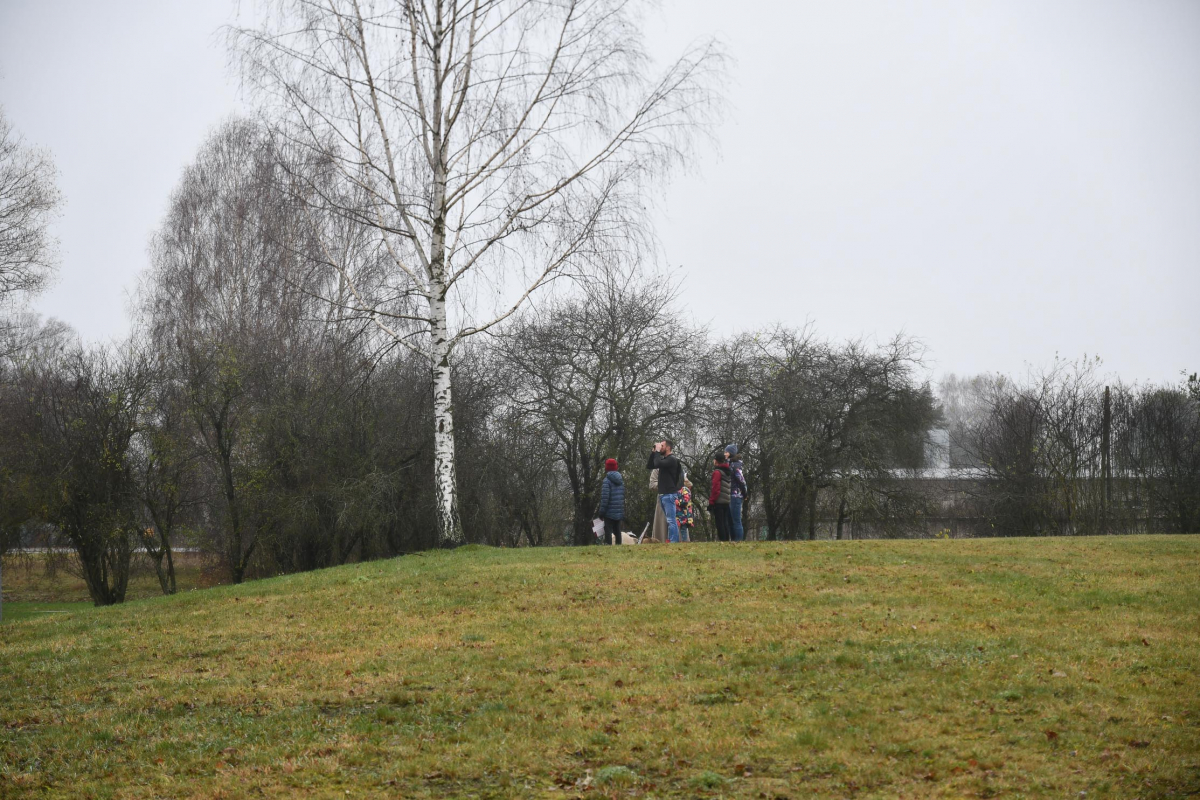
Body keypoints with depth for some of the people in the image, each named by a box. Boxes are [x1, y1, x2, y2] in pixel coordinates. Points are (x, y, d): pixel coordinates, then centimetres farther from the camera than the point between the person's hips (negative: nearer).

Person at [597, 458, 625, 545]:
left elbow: (604, 498, -16)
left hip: (609, 512, -7)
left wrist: (601, 511, -10)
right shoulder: (621, 480, 11)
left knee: (608, 531, -6)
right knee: (617, 531, 13)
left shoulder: (607, 481, -13)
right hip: (619, 512, 7)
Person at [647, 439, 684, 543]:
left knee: (671, 520, -11)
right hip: (662, 494, 9)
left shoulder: (672, 460, -10)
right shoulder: (663, 459, 17)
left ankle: (673, 541, -14)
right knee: (670, 520, 11)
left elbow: (657, 464, -24)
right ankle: (671, 541, 14)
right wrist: (653, 452, 9)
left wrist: (657, 451, -11)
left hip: (669, 494, -9)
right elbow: (648, 466, 17)